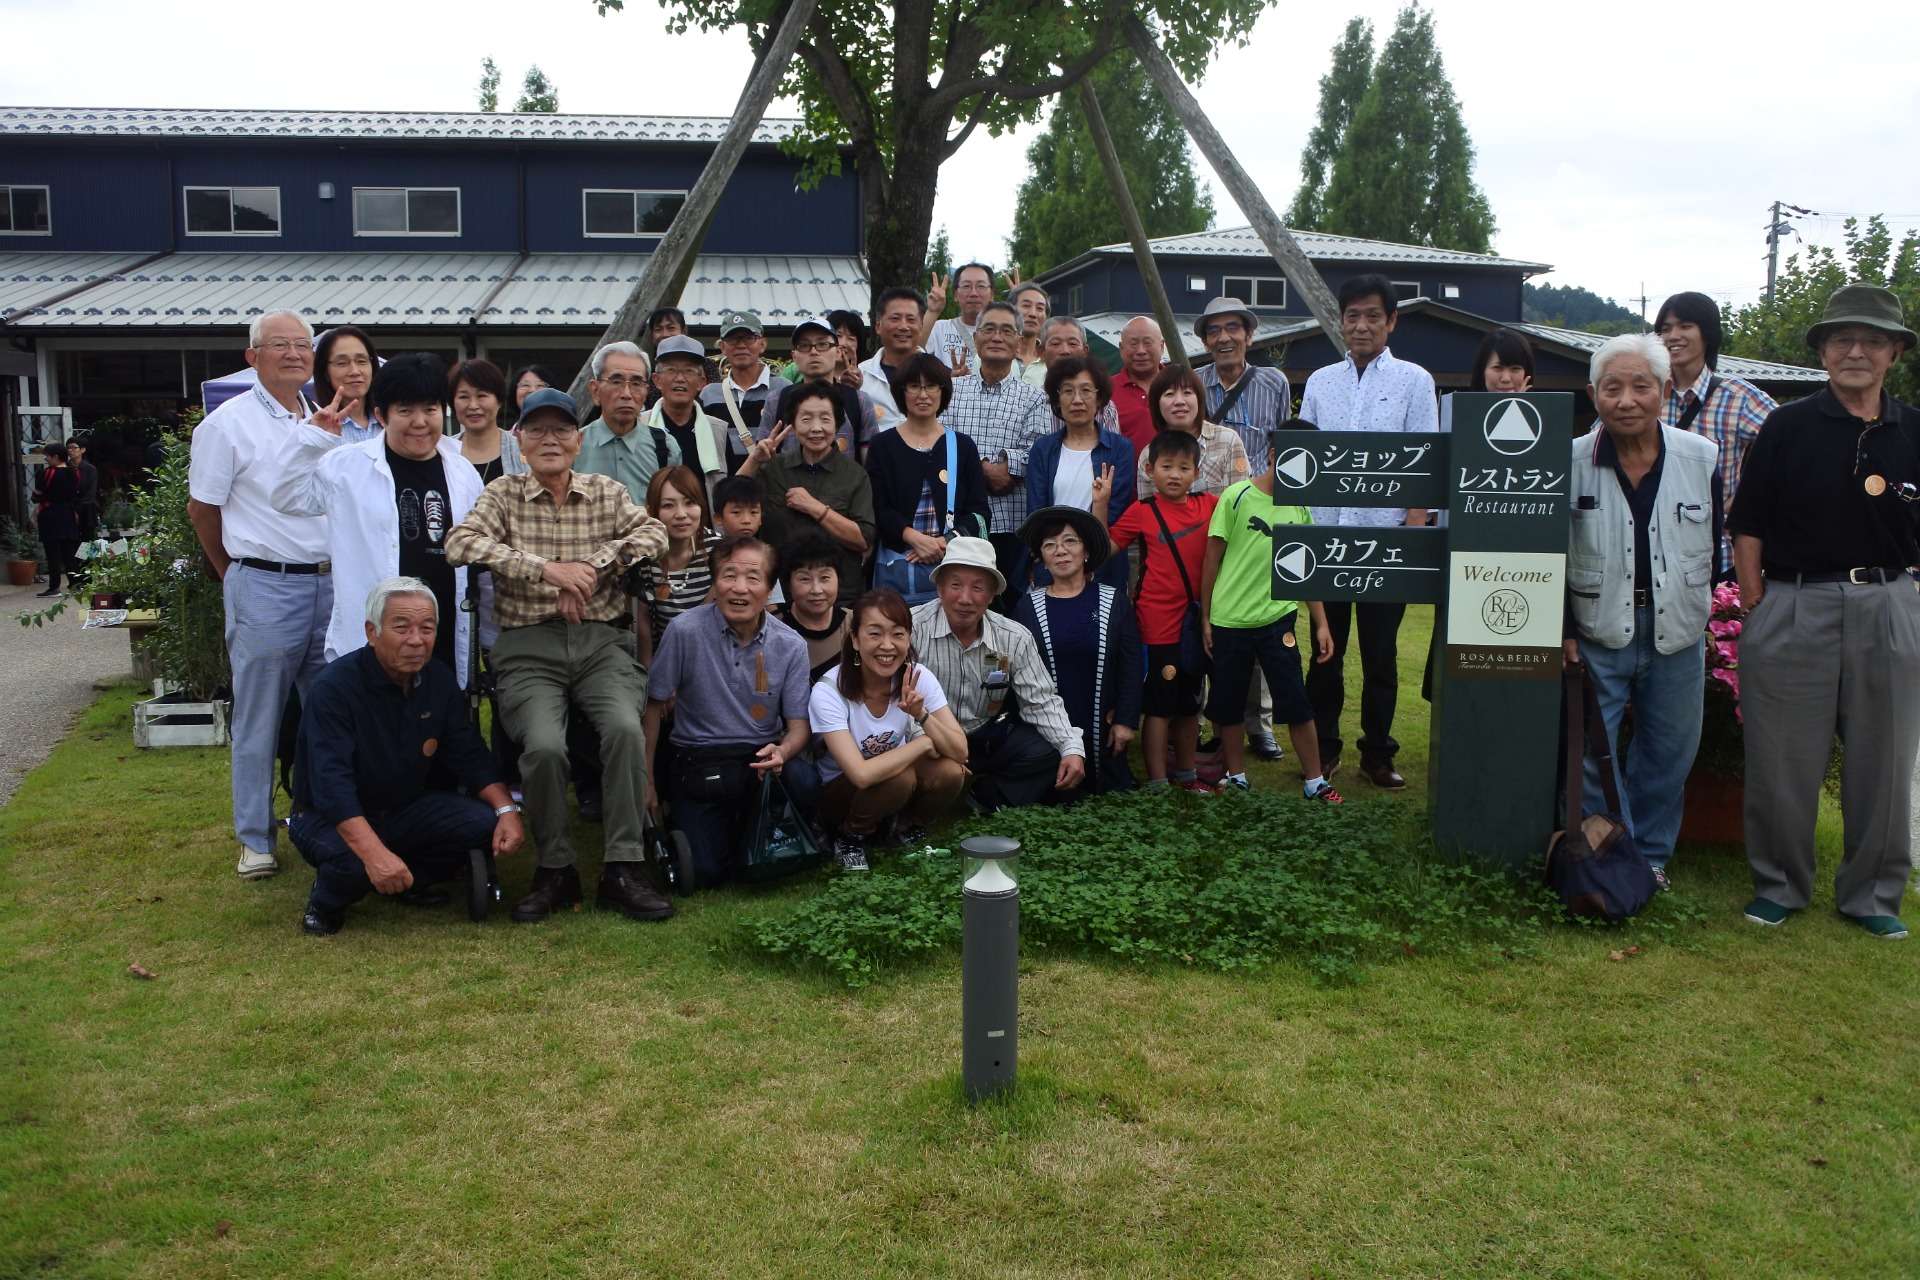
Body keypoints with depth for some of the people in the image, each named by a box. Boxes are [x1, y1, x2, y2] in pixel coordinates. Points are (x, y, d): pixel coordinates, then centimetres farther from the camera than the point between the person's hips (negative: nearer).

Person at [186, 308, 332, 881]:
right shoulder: (228, 423, -5)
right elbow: (202, 508, 1)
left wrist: (338, 569, 15)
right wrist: (236, 573, 9)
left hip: (330, 582, 5)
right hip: (265, 587, -5)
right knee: (258, 720, 3)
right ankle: (255, 839, 13)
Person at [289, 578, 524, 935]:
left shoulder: (439, 682, -3)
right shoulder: (333, 688, -23)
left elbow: (470, 757, 1)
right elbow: (332, 784, -33)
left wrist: (507, 809, -17)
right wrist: (376, 853, -45)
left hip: (406, 808, 6)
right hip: (331, 818, -6)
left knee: (486, 822, -17)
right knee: (352, 862, -38)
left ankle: (408, 882, 9)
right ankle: (326, 901, 0)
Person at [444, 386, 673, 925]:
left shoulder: (606, 491, 15)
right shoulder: (503, 494, 10)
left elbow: (653, 534, 0)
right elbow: (460, 542, -8)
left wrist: (591, 565, -14)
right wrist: (547, 568, -16)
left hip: (601, 642, 1)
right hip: (529, 646, -1)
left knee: (626, 728, -28)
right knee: (544, 744, -27)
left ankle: (623, 870, -17)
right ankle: (555, 870, -5)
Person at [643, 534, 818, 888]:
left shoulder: (791, 646, -5)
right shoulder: (685, 631, -13)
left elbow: (799, 725, -1)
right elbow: (654, 706, -2)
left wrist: (782, 751, -25)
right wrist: (645, 782, -1)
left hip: (764, 753, 2)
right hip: (699, 757, -2)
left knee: (806, 785, -31)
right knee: (705, 872, -18)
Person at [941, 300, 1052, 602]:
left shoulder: (1034, 398, 7)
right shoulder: (951, 390, 10)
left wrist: (972, 462, -12)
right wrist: (986, 469, -13)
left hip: (1012, 524, 0)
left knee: (1008, 608, 3)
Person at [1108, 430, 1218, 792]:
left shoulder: (1209, 505, 4)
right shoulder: (1142, 511, -6)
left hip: (1195, 621, 5)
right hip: (1158, 623, -5)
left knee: (1189, 704, 17)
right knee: (1159, 706, 0)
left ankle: (1186, 775, 32)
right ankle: (1157, 784, 8)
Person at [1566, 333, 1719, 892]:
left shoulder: (1702, 458, -3)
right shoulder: (1570, 463, -7)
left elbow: (1715, 548, 8)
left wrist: (1704, 616, 8)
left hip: (1677, 637, 2)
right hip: (1596, 635, -2)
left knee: (1668, 752, 12)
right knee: (1589, 753, 1)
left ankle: (1650, 854, 30)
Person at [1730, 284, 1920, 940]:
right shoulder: (1787, 427, 0)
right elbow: (1748, 527, 1)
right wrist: (1757, 610, -4)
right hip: (1792, 607, -2)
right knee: (1783, 762, 5)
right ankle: (1780, 884, 24)